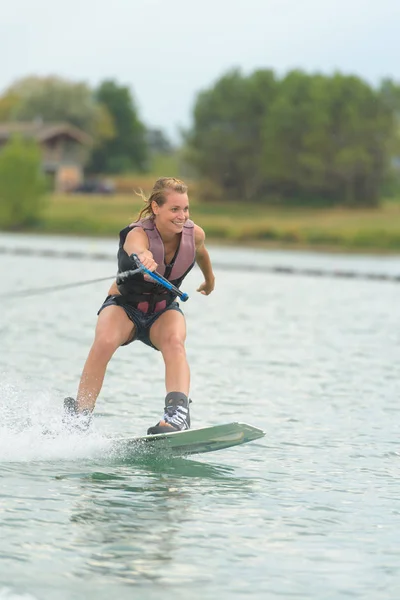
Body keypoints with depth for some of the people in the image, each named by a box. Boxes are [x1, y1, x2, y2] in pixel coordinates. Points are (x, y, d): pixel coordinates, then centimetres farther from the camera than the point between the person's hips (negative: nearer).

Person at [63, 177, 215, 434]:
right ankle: (79, 417, -25)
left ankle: (179, 412, -48)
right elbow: (137, 248, -56)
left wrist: (210, 278, 34)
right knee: (105, 342, -33)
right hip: (124, 305, -3)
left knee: (174, 342, -32)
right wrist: (144, 257, -81)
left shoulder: (194, 234, -13)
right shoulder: (138, 234, -29)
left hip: (165, 309, 3)